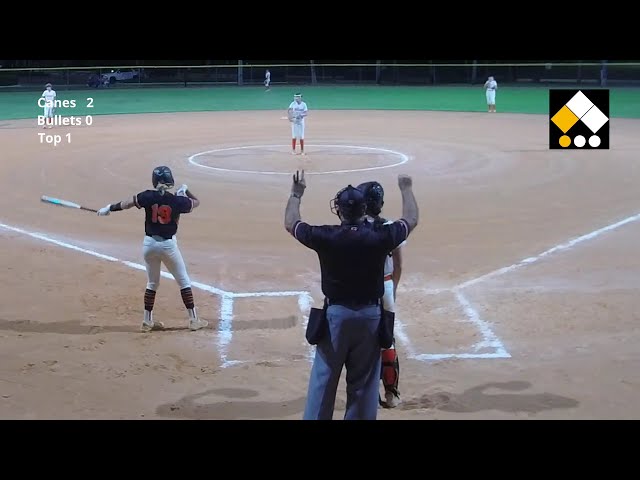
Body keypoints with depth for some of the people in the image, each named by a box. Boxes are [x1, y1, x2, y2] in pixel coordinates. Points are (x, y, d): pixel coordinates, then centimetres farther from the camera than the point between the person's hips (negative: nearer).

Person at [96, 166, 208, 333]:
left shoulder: (148, 196, -8)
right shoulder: (177, 200, -9)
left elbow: (128, 203, -16)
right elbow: (196, 202, 8)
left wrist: (109, 208, -4)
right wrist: (185, 190, 20)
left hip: (149, 243, 3)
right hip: (168, 244, -2)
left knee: (152, 283, 18)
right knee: (184, 282, 10)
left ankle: (147, 321, 17)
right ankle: (194, 320, 10)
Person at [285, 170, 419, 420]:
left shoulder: (326, 237, -14)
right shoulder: (380, 237, -12)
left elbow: (291, 224, 3)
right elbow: (411, 220, 7)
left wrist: (296, 194, 18)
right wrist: (406, 189, 21)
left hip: (336, 313, -1)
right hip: (370, 314, 1)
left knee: (324, 377, 7)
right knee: (364, 381, 11)